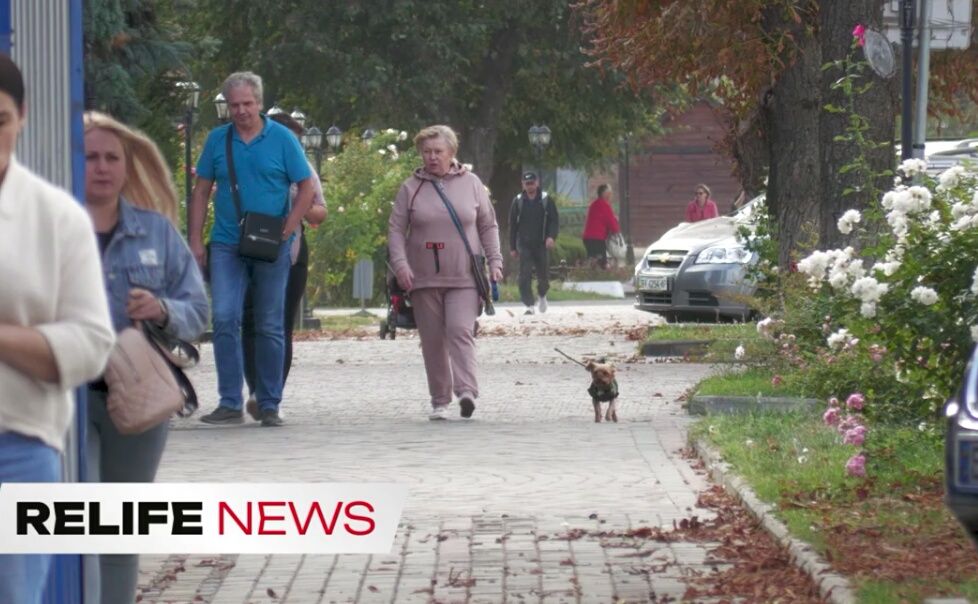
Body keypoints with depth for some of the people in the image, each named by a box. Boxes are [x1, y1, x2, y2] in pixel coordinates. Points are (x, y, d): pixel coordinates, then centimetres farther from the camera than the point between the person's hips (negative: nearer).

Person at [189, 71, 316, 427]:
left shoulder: (281, 139, -1)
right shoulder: (217, 140, 6)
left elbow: (306, 189, 0)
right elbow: (201, 191, 10)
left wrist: (285, 231, -11)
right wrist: (195, 241, 2)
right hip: (227, 246, 1)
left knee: (270, 327, 5)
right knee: (224, 318, -11)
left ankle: (269, 405, 13)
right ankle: (230, 404, -7)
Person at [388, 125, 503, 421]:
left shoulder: (470, 183, 7)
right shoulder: (411, 188, 6)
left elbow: (488, 226, 12)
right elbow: (396, 229, 5)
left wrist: (494, 261, 3)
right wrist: (400, 264, -8)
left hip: (464, 277, -1)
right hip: (424, 278, 1)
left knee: (460, 330, -18)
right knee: (432, 339, 4)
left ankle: (467, 391, -26)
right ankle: (439, 400, 11)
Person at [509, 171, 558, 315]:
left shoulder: (546, 200, 2)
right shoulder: (518, 201, 5)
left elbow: (555, 220, 0)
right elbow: (512, 225, 9)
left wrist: (551, 236, -18)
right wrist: (513, 247, 6)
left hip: (541, 244, 0)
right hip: (524, 245, 0)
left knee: (543, 274, 7)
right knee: (525, 276, -11)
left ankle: (542, 296, 37)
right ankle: (529, 305, -9)